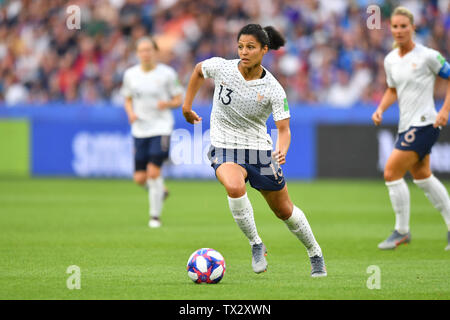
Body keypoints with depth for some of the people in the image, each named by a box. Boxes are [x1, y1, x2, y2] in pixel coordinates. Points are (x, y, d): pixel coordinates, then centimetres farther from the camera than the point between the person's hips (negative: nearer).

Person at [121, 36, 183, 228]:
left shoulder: (167, 74, -3)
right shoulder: (130, 74, 6)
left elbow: (179, 100, 3)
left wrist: (167, 103, -18)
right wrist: (131, 113, -4)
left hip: (161, 128, -3)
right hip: (140, 130, 3)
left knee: (154, 171, -16)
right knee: (140, 178, -2)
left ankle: (155, 215, -2)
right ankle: (159, 189, 33)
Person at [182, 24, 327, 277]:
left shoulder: (273, 89, -16)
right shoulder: (221, 67, -12)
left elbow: (284, 129, -16)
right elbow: (199, 70, 11)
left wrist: (282, 151, -37)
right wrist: (187, 106, 12)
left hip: (260, 149, 0)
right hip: (225, 149, 0)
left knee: (285, 211, 11)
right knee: (234, 187, -34)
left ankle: (315, 254, 37)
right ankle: (256, 244, -15)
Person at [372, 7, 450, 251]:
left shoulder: (428, 56, -12)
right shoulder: (390, 60, 8)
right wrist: (381, 109, 6)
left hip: (424, 123, -8)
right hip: (406, 125, 8)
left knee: (391, 173, -13)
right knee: (423, 177, 16)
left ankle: (401, 231, -1)